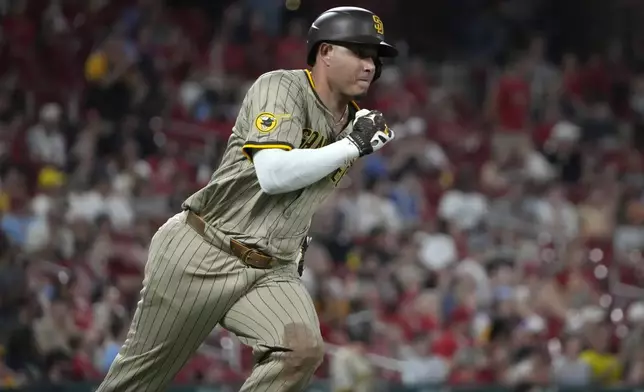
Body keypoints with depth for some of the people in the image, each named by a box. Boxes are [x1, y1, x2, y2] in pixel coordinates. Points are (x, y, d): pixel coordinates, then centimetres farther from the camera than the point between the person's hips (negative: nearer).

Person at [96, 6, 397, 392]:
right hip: (201, 257, -5)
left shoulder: (354, 121, 7)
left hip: (270, 271, 5)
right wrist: (353, 146, -20)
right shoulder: (281, 87, -12)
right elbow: (273, 174, -27)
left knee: (303, 350, -24)